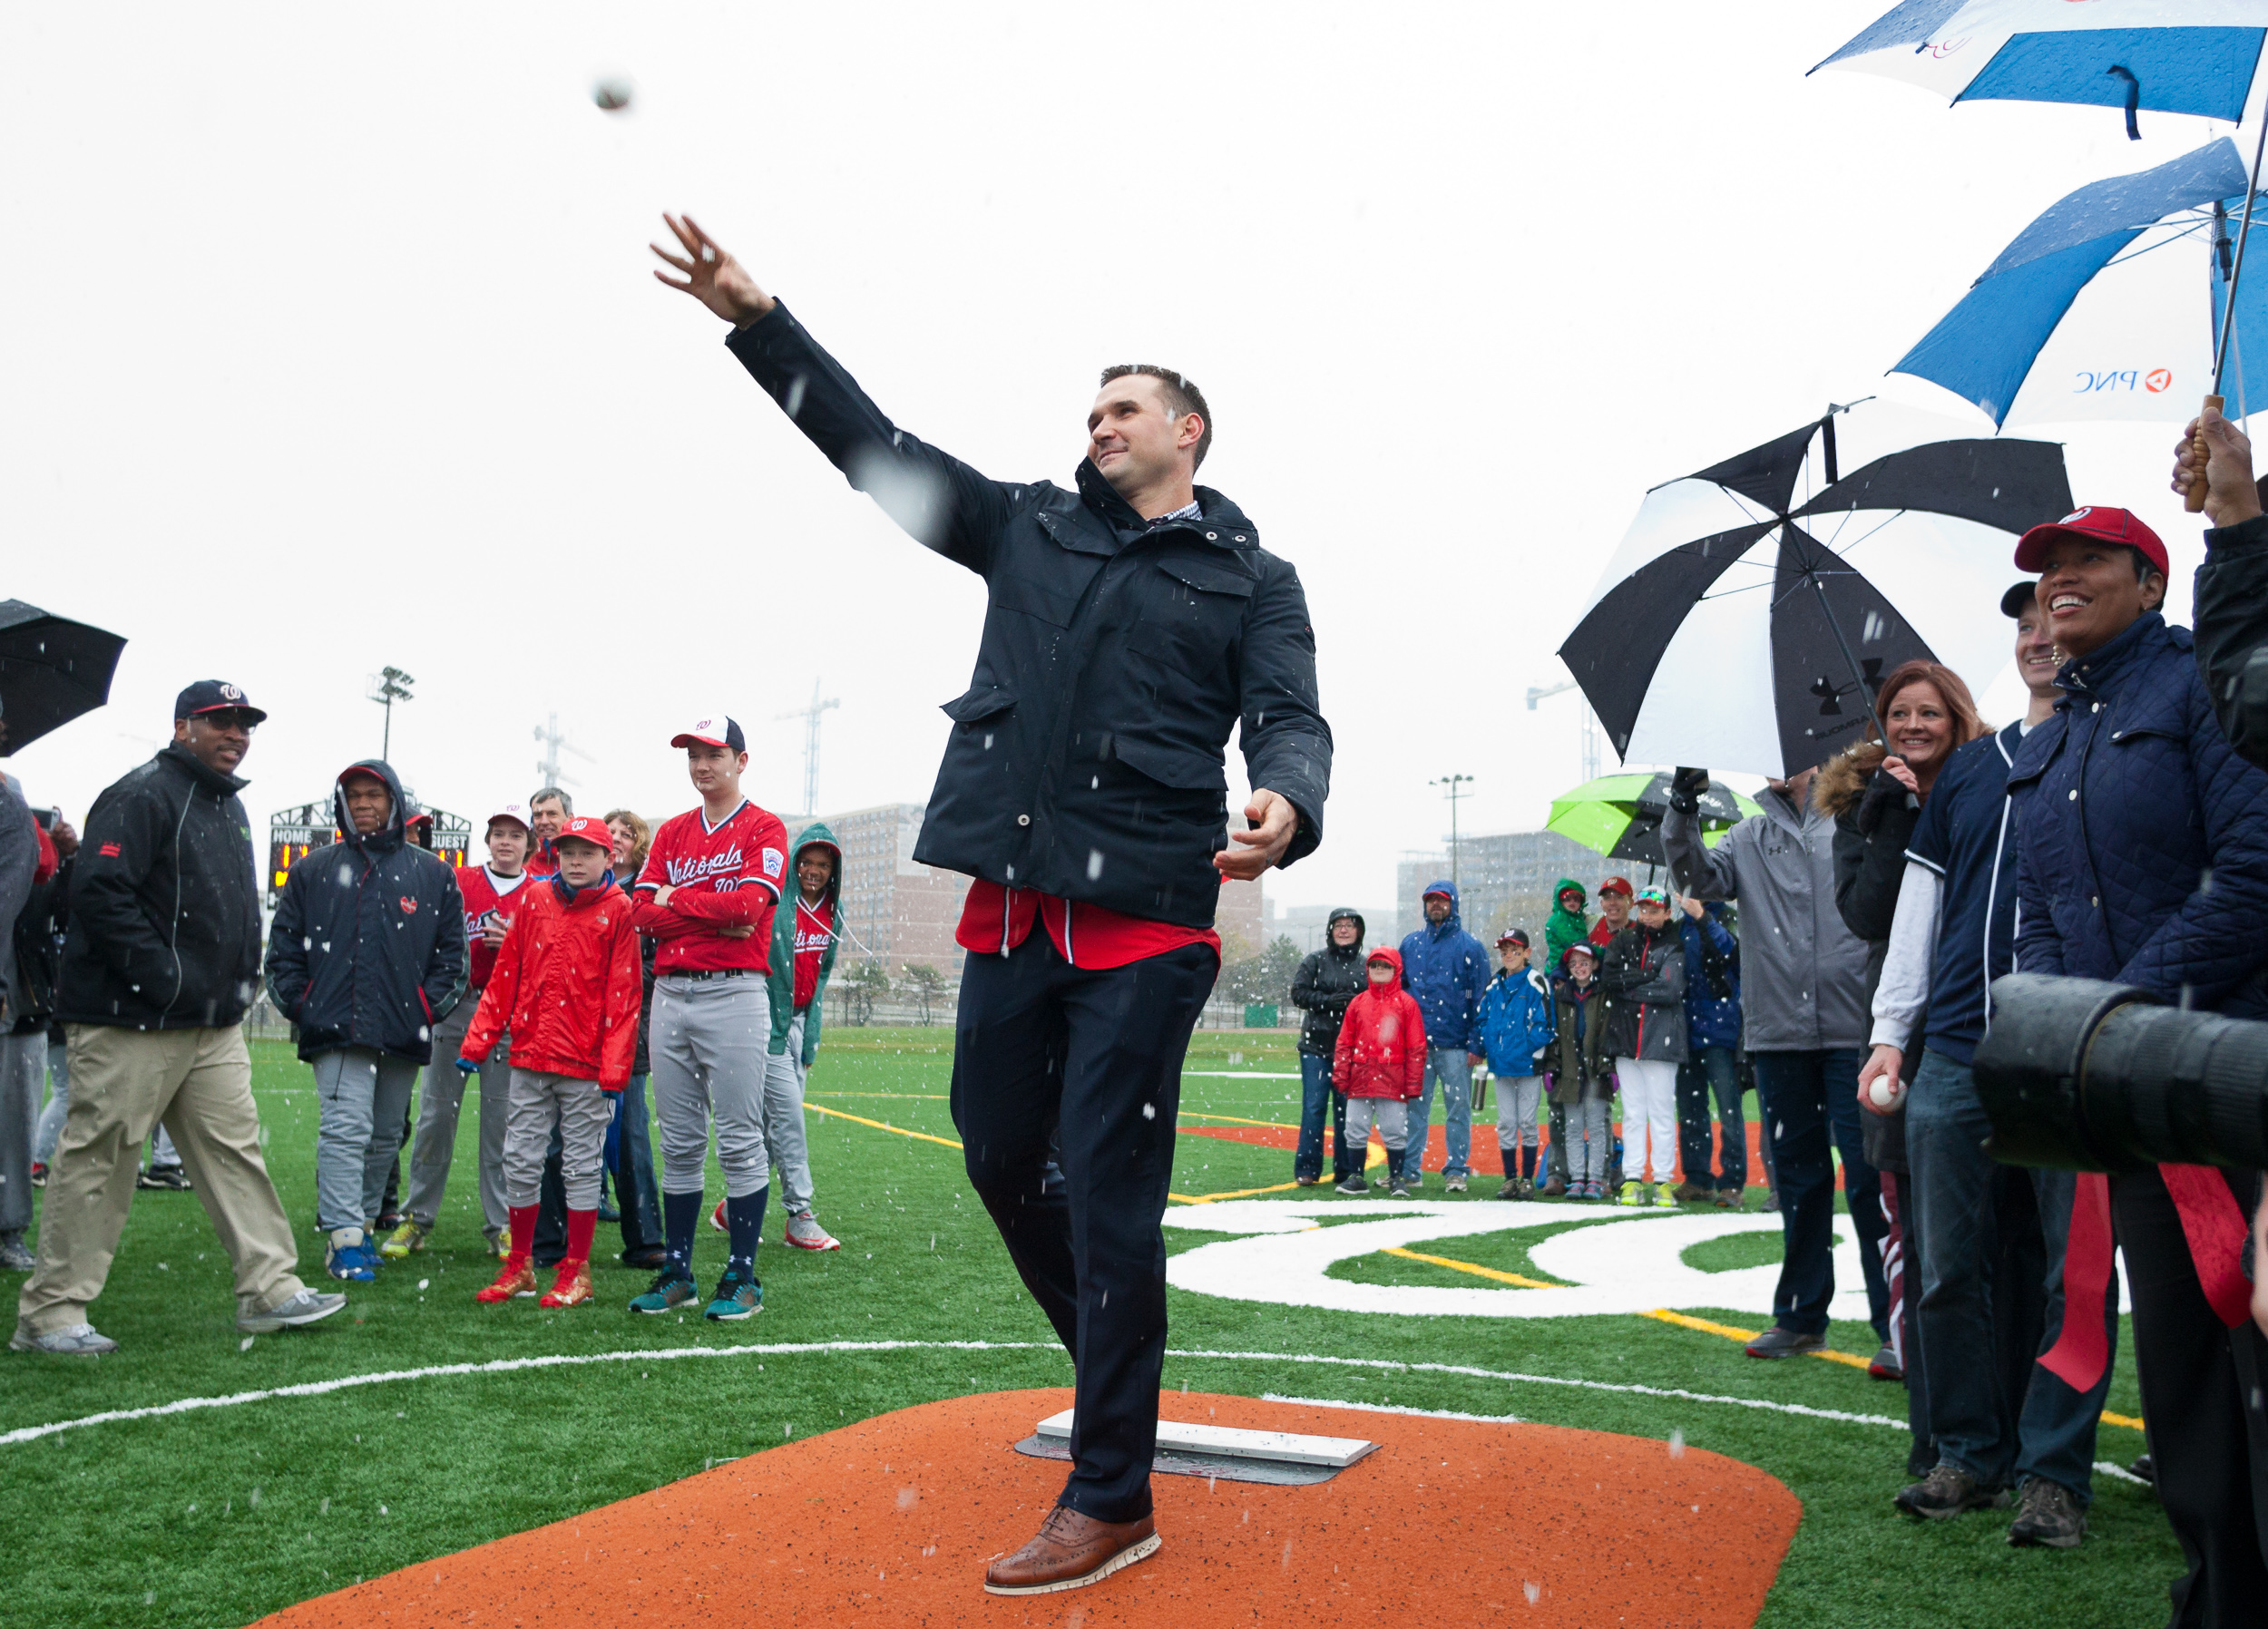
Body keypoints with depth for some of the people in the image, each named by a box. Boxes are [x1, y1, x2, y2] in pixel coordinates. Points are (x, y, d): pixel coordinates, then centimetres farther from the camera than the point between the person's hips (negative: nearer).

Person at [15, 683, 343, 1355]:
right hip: (130, 1023, -9)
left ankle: (270, 1288, 11)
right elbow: (100, 891, -22)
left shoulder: (230, 808, 18)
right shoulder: (141, 796, -12)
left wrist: (239, 982, 15)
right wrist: (163, 977, -22)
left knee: (234, 1149, 8)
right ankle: (49, 1312, 9)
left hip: (214, 1025, 9)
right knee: (96, 1159, -1)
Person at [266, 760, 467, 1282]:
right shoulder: (313, 871, 10)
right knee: (345, 1128, -13)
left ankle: (364, 1221, 25)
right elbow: (283, 946, 11)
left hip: (404, 1034, 2)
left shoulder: (433, 876, 10)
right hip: (336, 1029, -2)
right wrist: (301, 1005, 0)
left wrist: (429, 1006, -1)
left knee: (385, 1136, 11)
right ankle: (345, 1238, -14)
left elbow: (452, 952, 11)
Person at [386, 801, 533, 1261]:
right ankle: (418, 1218, 11)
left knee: (501, 1117, 0)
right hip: (455, 1005, 1)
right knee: (436, 1113, 1)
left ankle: (501, 1224, 8)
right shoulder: (458, 881, 9)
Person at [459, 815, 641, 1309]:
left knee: (581, 1164, 4)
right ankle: (519, 1267, 19)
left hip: (585, 1063, -4)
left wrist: (614, 1064, -13)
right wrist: (477, 1041, 4)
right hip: (530, 1054, 4)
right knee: (520, 1160, 7)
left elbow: (624, 992, -6)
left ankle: (576, 1272, 12)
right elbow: (506, 975, 10)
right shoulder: (535, 900, 9)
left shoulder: (618, 910, -3)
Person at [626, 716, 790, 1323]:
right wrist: (716, 918, -8)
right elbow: (643, 912, 6)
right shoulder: (671, 832, 18)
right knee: (679, 1142, 9)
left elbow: (750, 903, -14)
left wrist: (676, 898, -2)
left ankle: (741, 1275, 3)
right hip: (670, 993, 5)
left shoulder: (764, 829, 2)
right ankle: (676, 1271, 16)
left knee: (739, 1140, -4)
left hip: (734, 994, -5)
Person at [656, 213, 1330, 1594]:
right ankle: (1117, 1363, 35)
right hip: (1012, 905, 5)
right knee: (1002, 1156, 11)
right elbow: (881, 449, 14)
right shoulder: (1030, 526, 18)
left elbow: (1293, 718, -4)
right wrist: (759, 320, 7)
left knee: (1107, 1196, -4)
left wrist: (1286, 805, -28)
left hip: (1145, 920, -4)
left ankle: (1112, 1502, 8)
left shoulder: (1255, 579, 9)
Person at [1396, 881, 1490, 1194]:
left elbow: (1480, 997, -1)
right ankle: (1409, 1170, 9)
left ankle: (1456, 1171, 9)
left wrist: (1476, 1044, -8)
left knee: (1458, 1109, 1)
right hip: (1416, 1043, 3)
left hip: (1455, 1045, -3)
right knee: (1414, 1108, 4)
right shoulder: (1411, 944, 13)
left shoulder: (1469, 946, 2)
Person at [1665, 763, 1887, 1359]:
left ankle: (1894, 1322, 3)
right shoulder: (1749, 836, 14)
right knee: (1797, 1173, 13)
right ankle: (1801, 1316, 23)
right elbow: (1701, 879, 0)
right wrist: (1681, 815, -13)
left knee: (1868, 1174, -5)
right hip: (1778, 1030, 4)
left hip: (1853, 1026, -4)